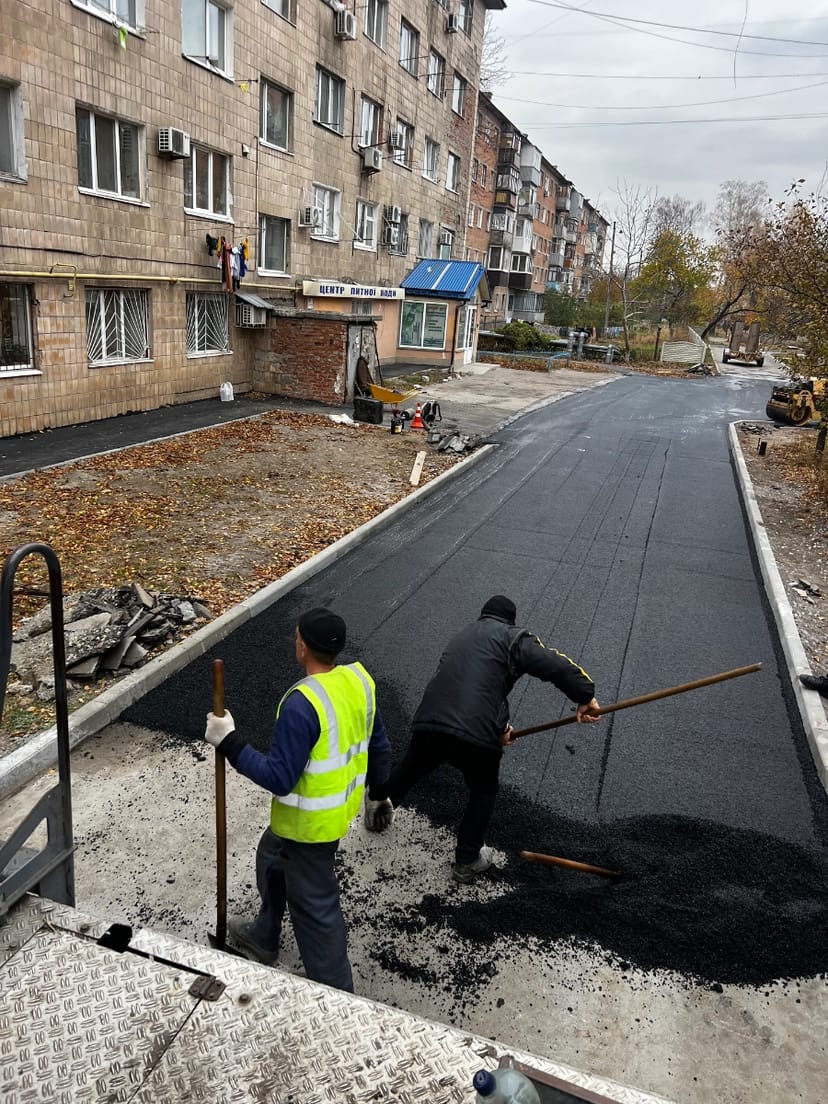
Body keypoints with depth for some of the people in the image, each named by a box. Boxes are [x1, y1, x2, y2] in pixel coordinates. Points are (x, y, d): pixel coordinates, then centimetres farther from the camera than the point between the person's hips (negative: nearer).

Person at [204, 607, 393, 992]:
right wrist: (378, 793, 19)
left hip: (310, 822, -9)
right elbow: (379, 747, 4)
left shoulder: (302, 704, -32)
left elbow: (279, 778, -27)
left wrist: (229, 742, -21)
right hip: (341, 806, 9)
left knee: (315, 906, 11)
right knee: (271, 858, 30)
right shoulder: (359, 679, -7)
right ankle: (264, 937, 52)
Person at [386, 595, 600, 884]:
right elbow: (556, 666, -8)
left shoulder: (462, 636, 28)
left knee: (410, 770, 32)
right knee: (483, 793, 22)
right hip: (475, 734, -5)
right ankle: (466, 862, 30)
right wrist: (585, 697, -3)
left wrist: (499, 724, 32)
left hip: (428, 722, 5)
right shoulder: (512, 638, 5)